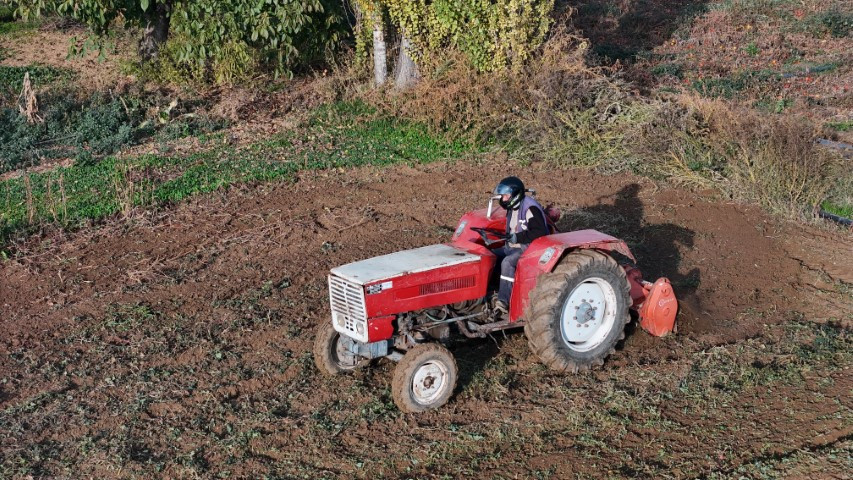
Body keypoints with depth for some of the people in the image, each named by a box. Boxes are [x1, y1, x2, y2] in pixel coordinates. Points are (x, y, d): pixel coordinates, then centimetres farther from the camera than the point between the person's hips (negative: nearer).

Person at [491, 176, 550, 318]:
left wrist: (518, 237, -25)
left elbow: (540, 232, -26)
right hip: (513, 245, 10)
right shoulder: (513, 208, 12)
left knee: (507, 262, -33)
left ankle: (503, 302, -32)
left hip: (529, 247, -10)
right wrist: (507, 237, 6)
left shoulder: (530, 208, -18)